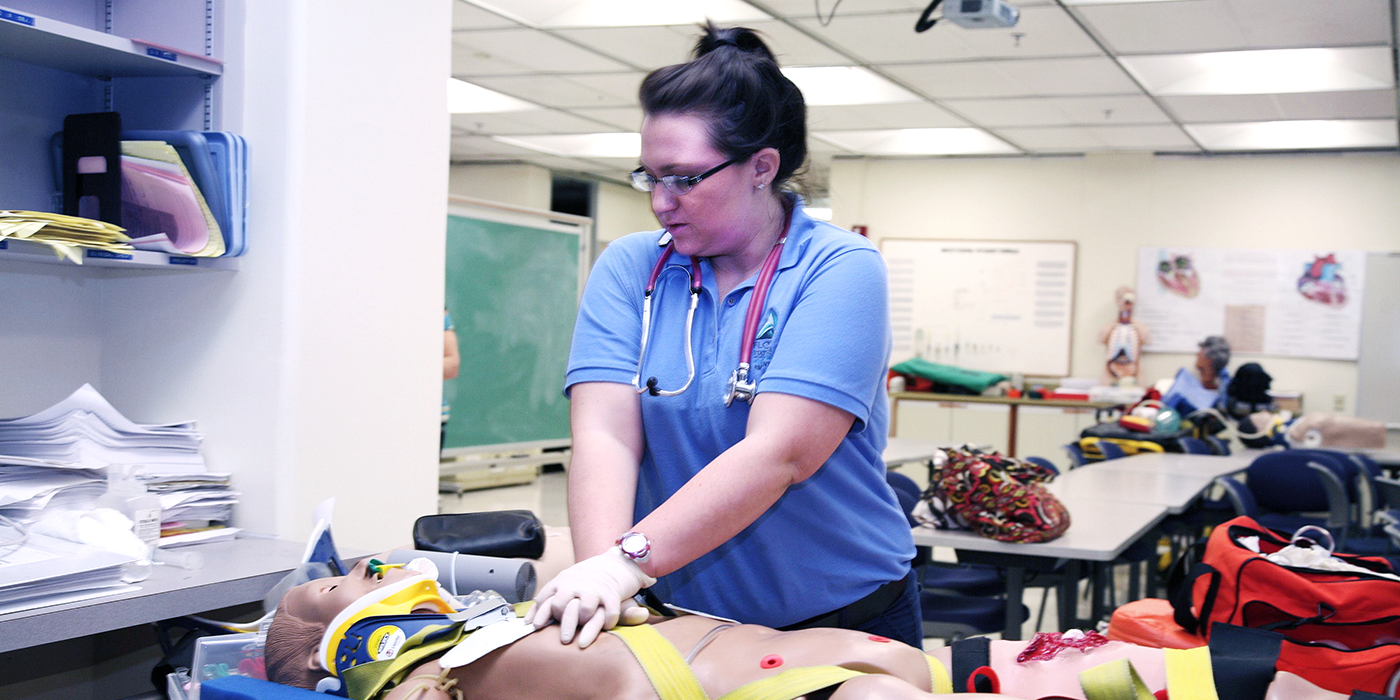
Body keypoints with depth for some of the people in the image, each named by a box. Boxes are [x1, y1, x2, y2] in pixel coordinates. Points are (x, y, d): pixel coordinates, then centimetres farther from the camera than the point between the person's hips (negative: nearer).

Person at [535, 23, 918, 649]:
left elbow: (778, 454, -25)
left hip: (848, 616, -2)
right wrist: (598, 578, -31)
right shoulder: (629, 269, -3)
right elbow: (605, 436, -15)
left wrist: (631, 561, -33)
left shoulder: (841, 270, -14)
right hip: (680, 618, 3)